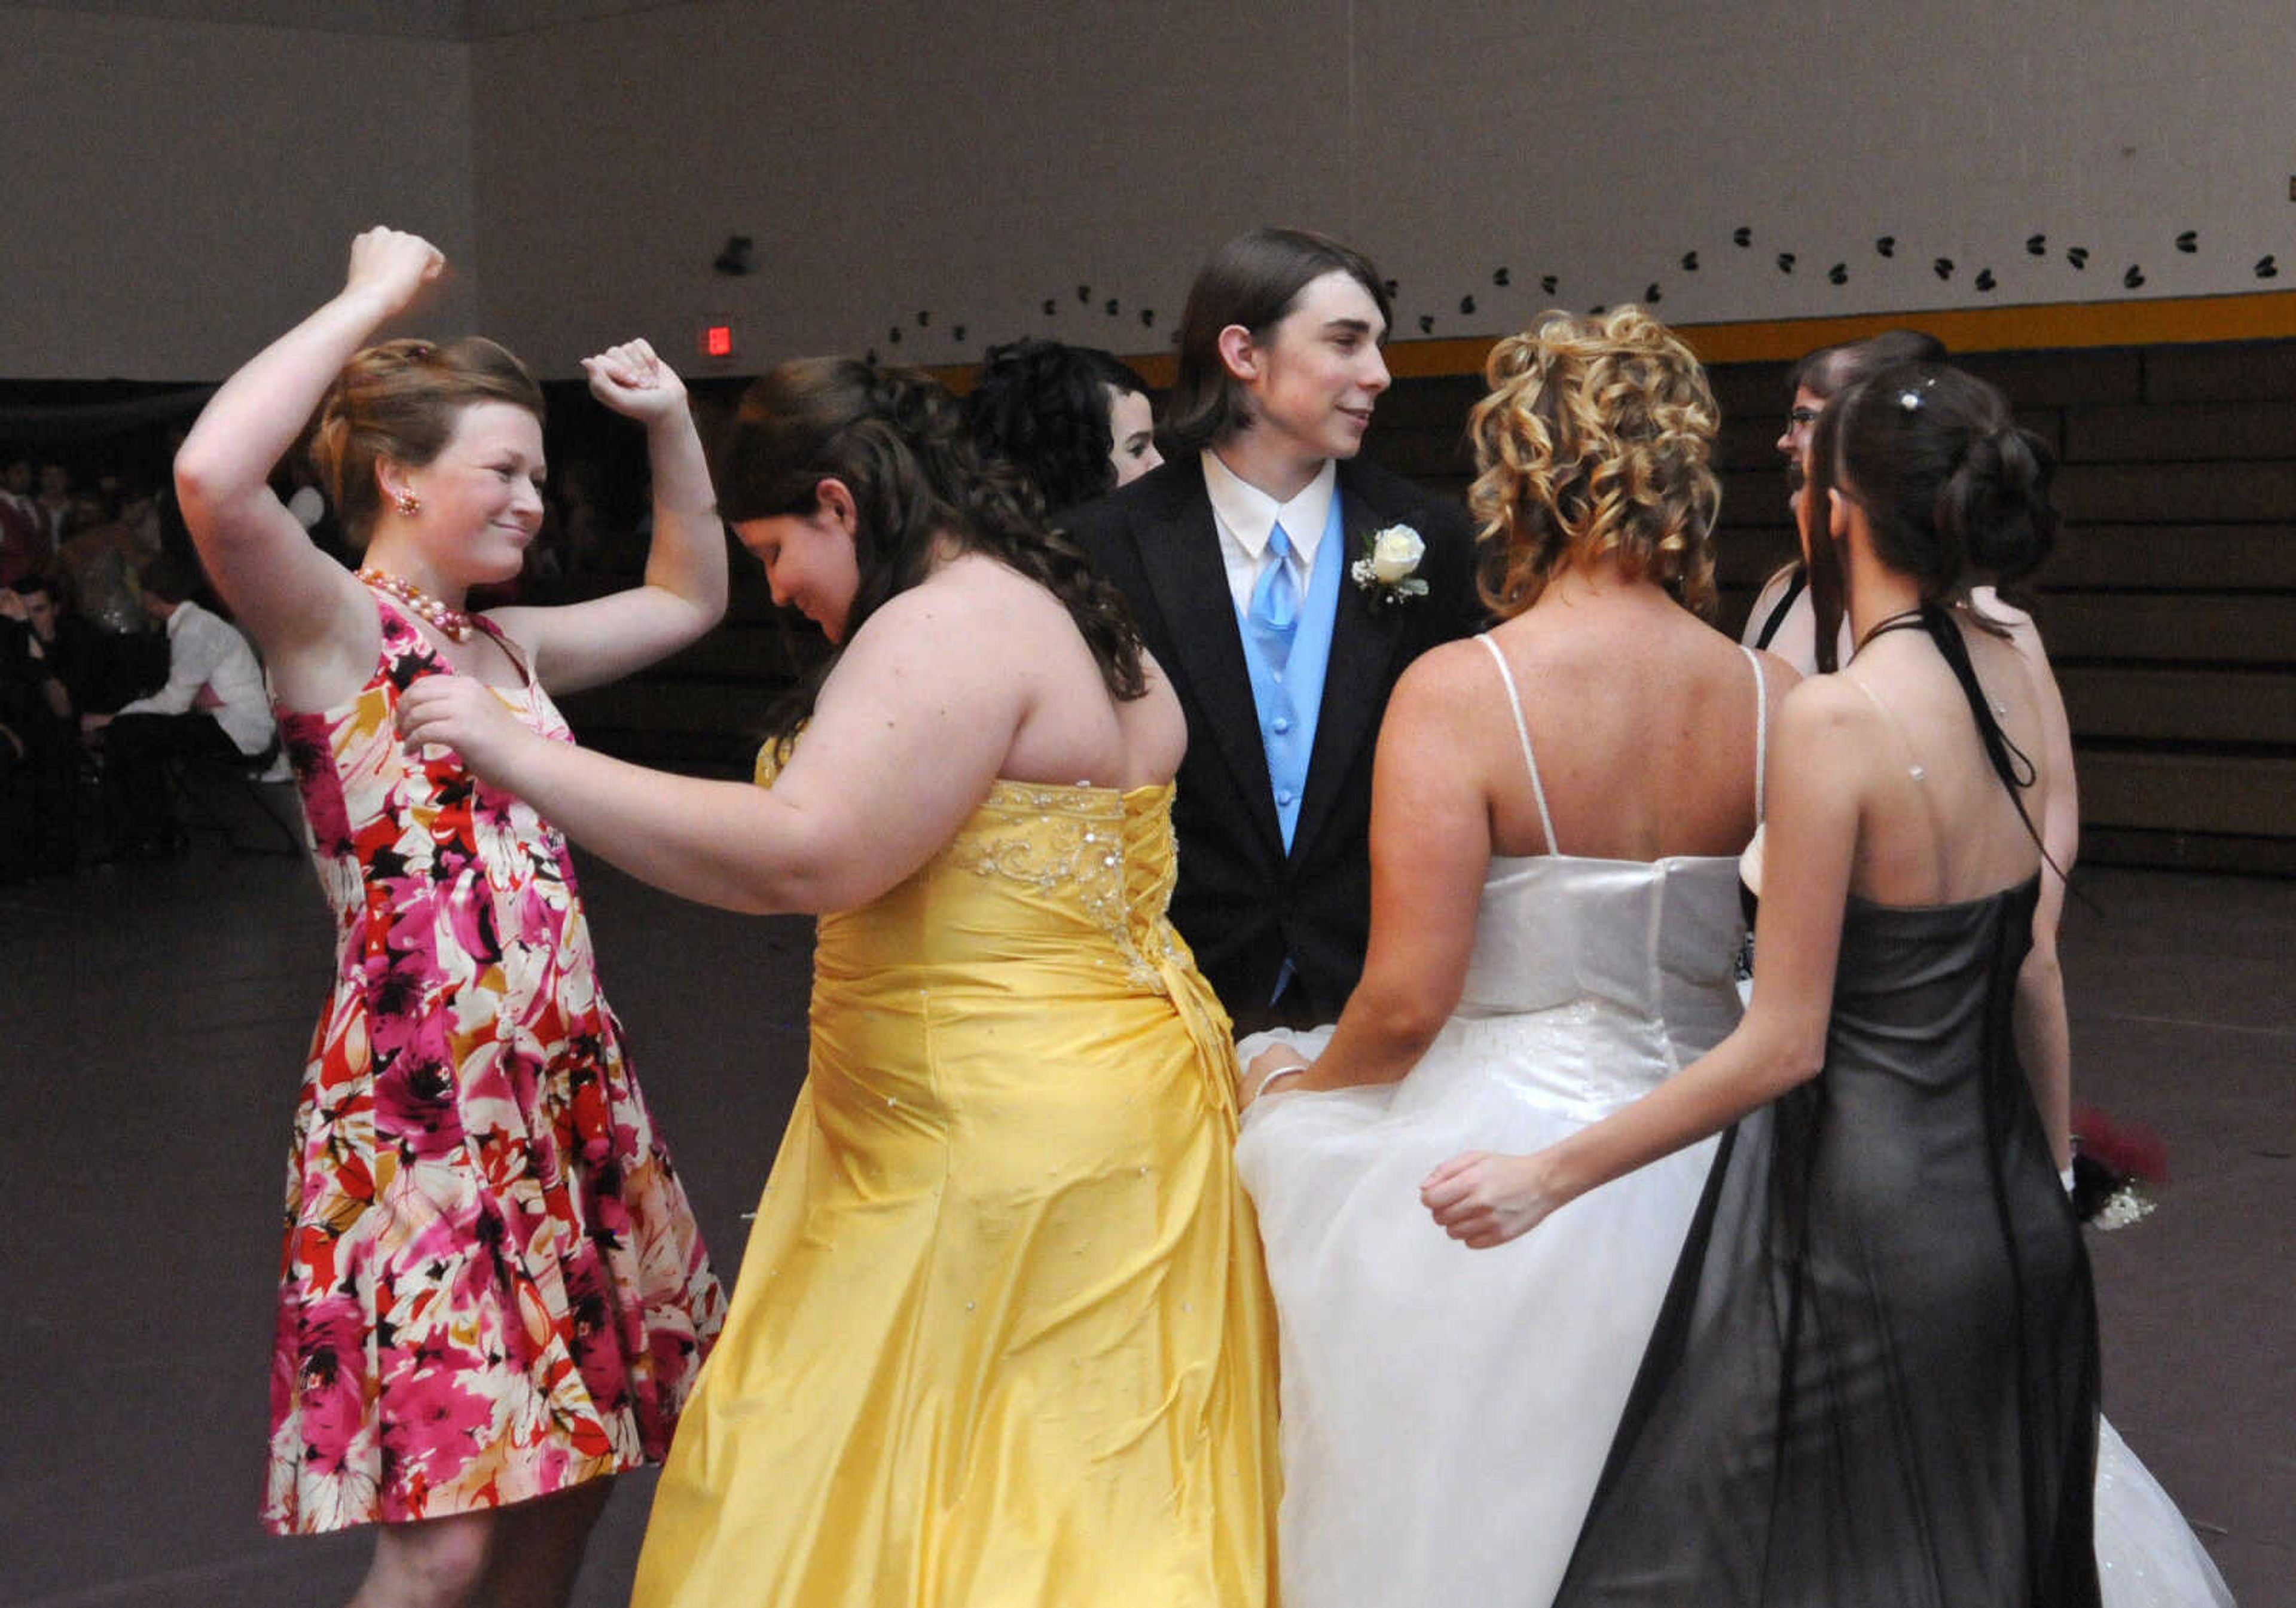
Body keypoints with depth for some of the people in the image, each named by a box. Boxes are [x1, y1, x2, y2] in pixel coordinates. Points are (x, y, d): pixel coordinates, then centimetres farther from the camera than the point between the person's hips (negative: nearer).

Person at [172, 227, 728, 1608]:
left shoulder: (508, 645, 14)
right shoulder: (335, 628, -7)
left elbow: (690, 598, 30)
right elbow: (211, 476, -28)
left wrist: (674, 425, 17)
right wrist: (374, 296, -19)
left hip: (565, 1083, 8)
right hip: (416, 1104, -8)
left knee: (568, 1476, 13)